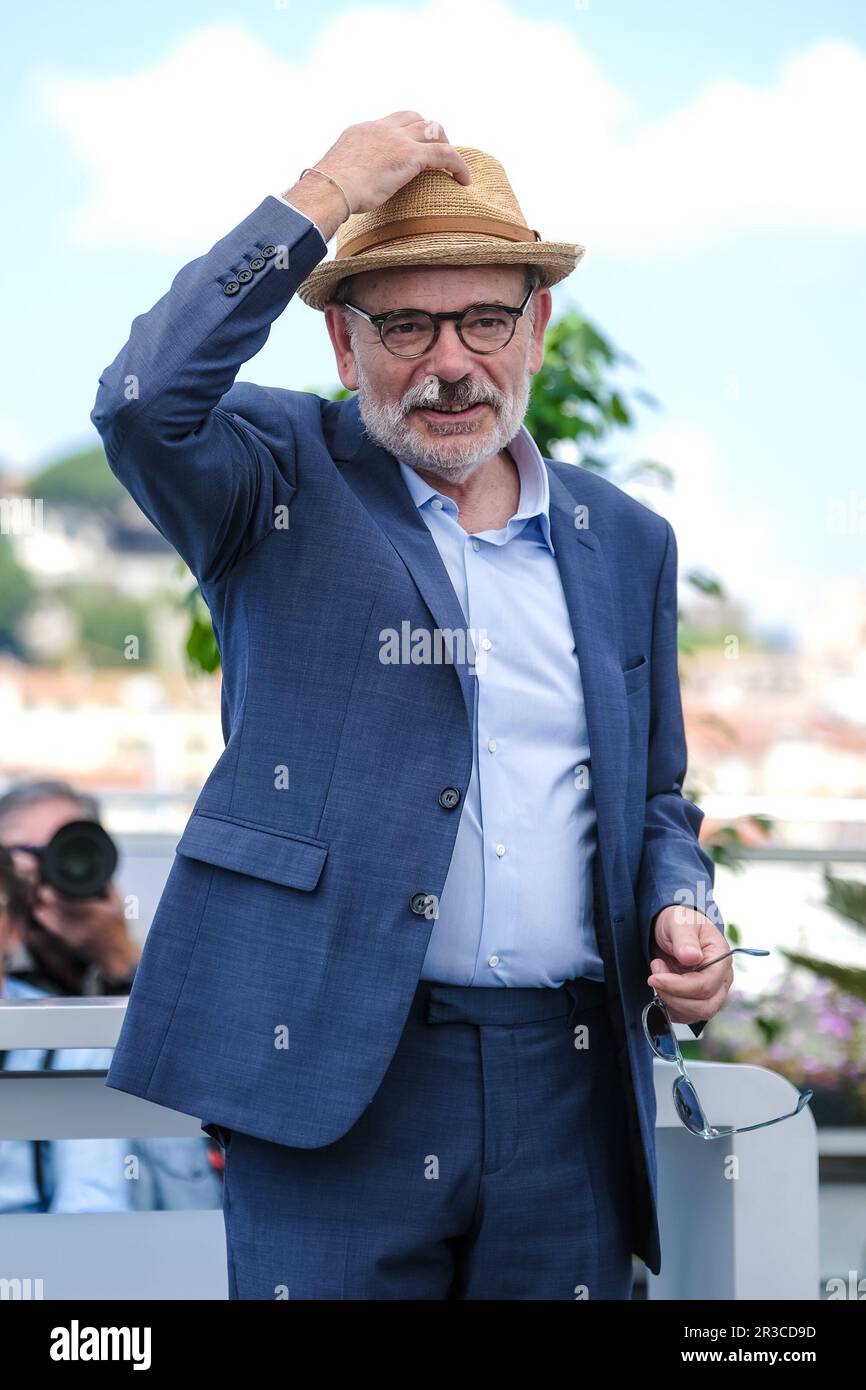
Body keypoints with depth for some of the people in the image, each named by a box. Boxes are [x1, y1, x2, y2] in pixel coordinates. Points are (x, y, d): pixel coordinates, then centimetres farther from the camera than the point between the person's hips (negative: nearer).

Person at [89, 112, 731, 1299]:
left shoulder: (627, 543, 14)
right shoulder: (286, 480, 3)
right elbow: (142, 402, -20)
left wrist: (682, 914, 0)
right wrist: (325, 194, -14)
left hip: (570, 1094, 4)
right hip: (335, 1081, -4)